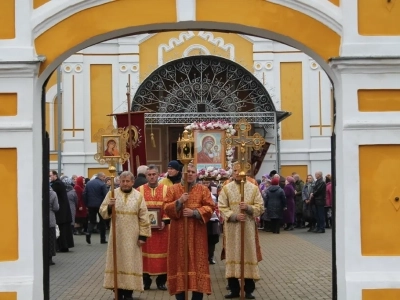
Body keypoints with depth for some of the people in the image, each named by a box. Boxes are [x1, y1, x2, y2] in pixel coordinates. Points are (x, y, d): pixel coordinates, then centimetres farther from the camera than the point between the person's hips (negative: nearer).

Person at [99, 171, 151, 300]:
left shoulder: (138, 196, -1)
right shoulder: (112, 193, 1)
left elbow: (143, 218, -1)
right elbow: (102, 212, -1)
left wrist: (143, 235, -6)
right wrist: (109, 207, -22)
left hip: (132, 236, -1)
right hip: (116, 235, 1)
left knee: (131, 263, 3)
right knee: (117, 261, 5)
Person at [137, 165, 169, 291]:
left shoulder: (166, 189, 2)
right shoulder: (140, 190, 4)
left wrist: (165, 221, -13)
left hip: (161, 227, 0)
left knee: (161, 252, 3)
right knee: (145, 253, 4)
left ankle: (161, 281, 13)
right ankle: (146, 280, 14)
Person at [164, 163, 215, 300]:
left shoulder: (203, 190, 6)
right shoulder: (173, 189, 6)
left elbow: (210, 208, -3)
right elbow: (166, 208, -1)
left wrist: (194, 212, -16)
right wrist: (179, 201, -17)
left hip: (197, 233, 0)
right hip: (178, 233, 0)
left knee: (197, 262, 0)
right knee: (180, 262, 1)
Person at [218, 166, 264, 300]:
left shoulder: (254, 188, 3)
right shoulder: (226, 188, 3)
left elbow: (260, 207, 1)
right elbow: (222, 207, -2)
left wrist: (248, 208, -17)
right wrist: (234, 216, -16)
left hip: (248, 227, 0)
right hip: (232, 228, 0)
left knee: (249, 256, 3)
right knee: (233, 256, 3)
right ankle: (234, 289, 12)